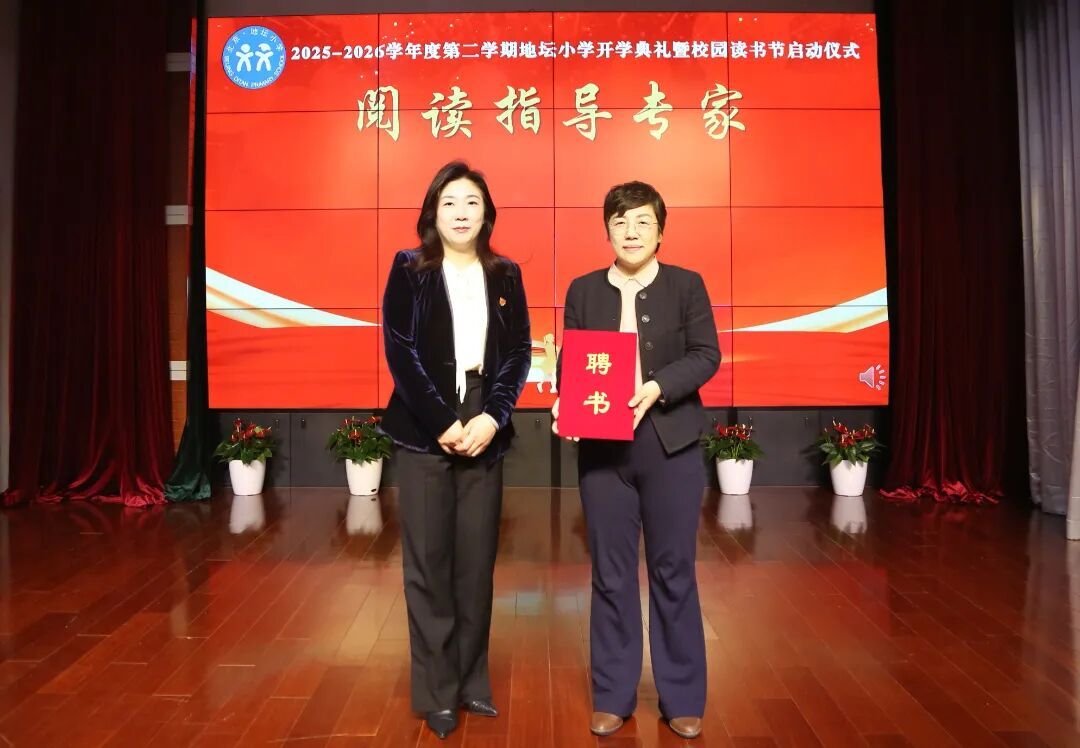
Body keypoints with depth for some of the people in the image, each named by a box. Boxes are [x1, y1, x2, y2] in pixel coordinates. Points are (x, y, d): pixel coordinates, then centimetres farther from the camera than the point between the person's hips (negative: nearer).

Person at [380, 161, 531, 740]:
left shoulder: (505, 275, 10)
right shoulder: (409, 269, 2)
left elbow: (518, 353, 4)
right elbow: (401, 353, -5)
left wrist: (491, 418, -10)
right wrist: (444, 424, -12)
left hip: (484, 431, 2)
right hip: (424, 431, -2)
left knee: (477, 560, 6)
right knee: (429, 562, 3)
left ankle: (473, 682, 21)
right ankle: (437, 692, 15)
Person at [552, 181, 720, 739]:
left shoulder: (687, 285, 4)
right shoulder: (583, 290, 9)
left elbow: (706, 355, -3)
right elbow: (569, 362, 8)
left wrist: (657, 388, -19)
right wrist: (565, 405, -12)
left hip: (671, 444, -1)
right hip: (602, 445, 2)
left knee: (673, 571, 7)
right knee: (610, 573, 8)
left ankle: (682, 700, 23)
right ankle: (613, 697, 23)